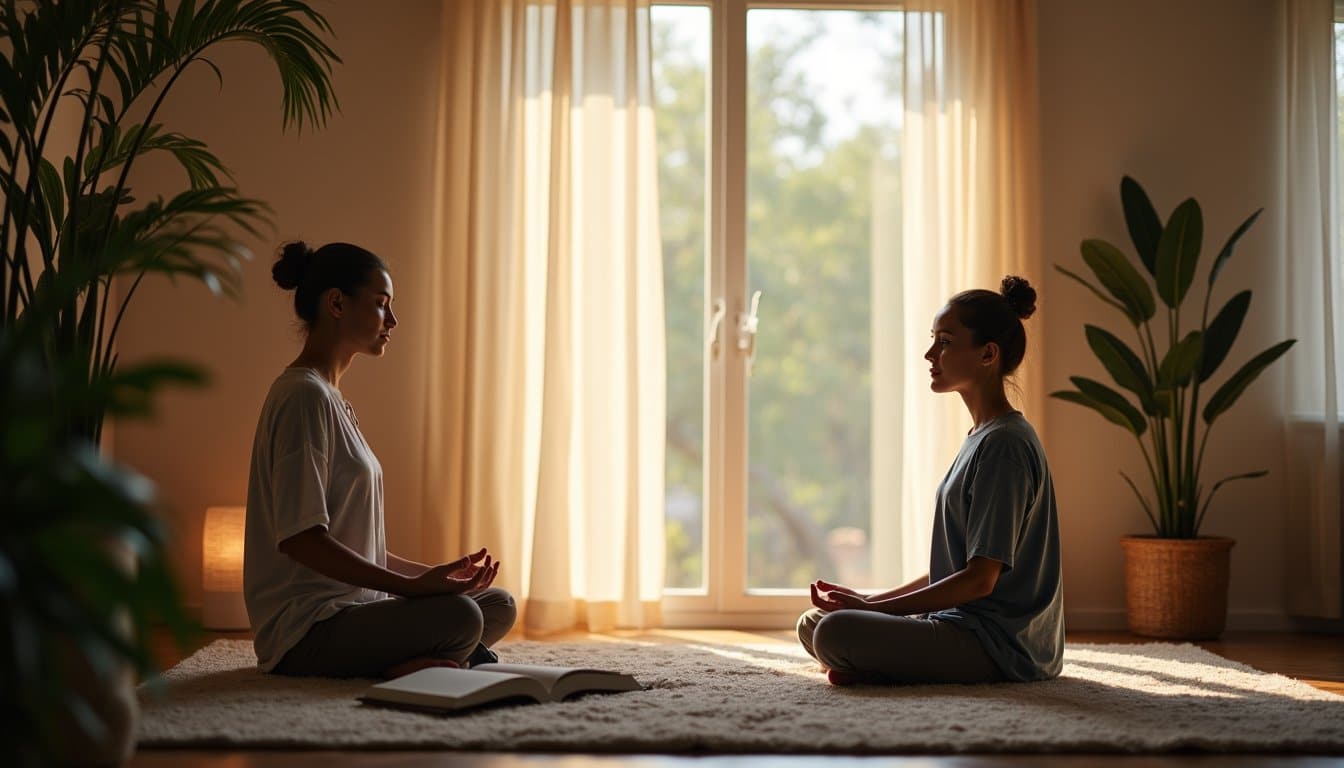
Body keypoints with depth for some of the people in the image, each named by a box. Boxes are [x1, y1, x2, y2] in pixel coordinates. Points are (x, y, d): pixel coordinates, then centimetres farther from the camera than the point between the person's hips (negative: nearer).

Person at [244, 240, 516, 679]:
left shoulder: (329, 398, 19)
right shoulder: (304, 395, -12)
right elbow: (299, 539, -21)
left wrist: (432, 575, 9)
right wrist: (411, 586, -22)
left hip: (348, 606, 11)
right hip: (307, 629, -10)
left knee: (499, 606, 5)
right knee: (459, 616, -31)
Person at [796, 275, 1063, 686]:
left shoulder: (1004, 444, -16)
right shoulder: (981, 437, 16)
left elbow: (980, 579, -19)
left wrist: (871, 606, -14)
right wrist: (871, 600, 9)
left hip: (1000, 642, -10)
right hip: (966, 623, 10)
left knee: (836, 633, -28)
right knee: (812, 623, 11)